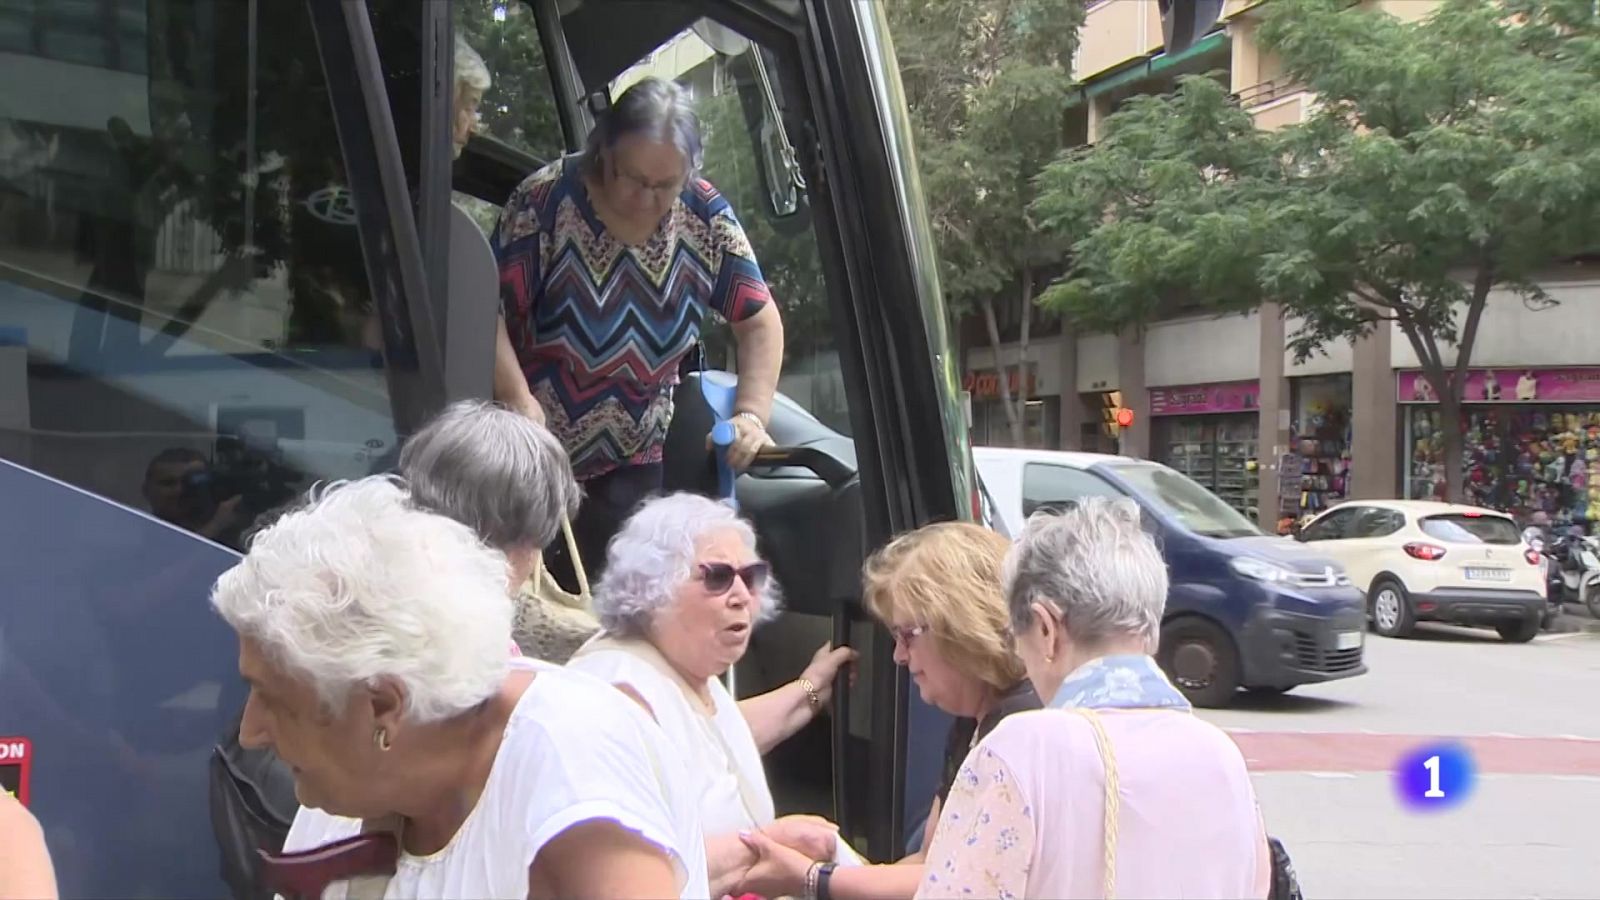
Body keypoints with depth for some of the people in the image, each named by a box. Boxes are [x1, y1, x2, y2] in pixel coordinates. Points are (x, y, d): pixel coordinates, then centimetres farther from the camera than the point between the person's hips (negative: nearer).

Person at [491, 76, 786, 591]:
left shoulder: (706, 218, -6)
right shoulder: (547, 200, -16)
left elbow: (759, 320, -2)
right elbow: (488, 306, -19)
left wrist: (752, 413, -16)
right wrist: (517, 397, -31)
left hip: (632, 462, 3)